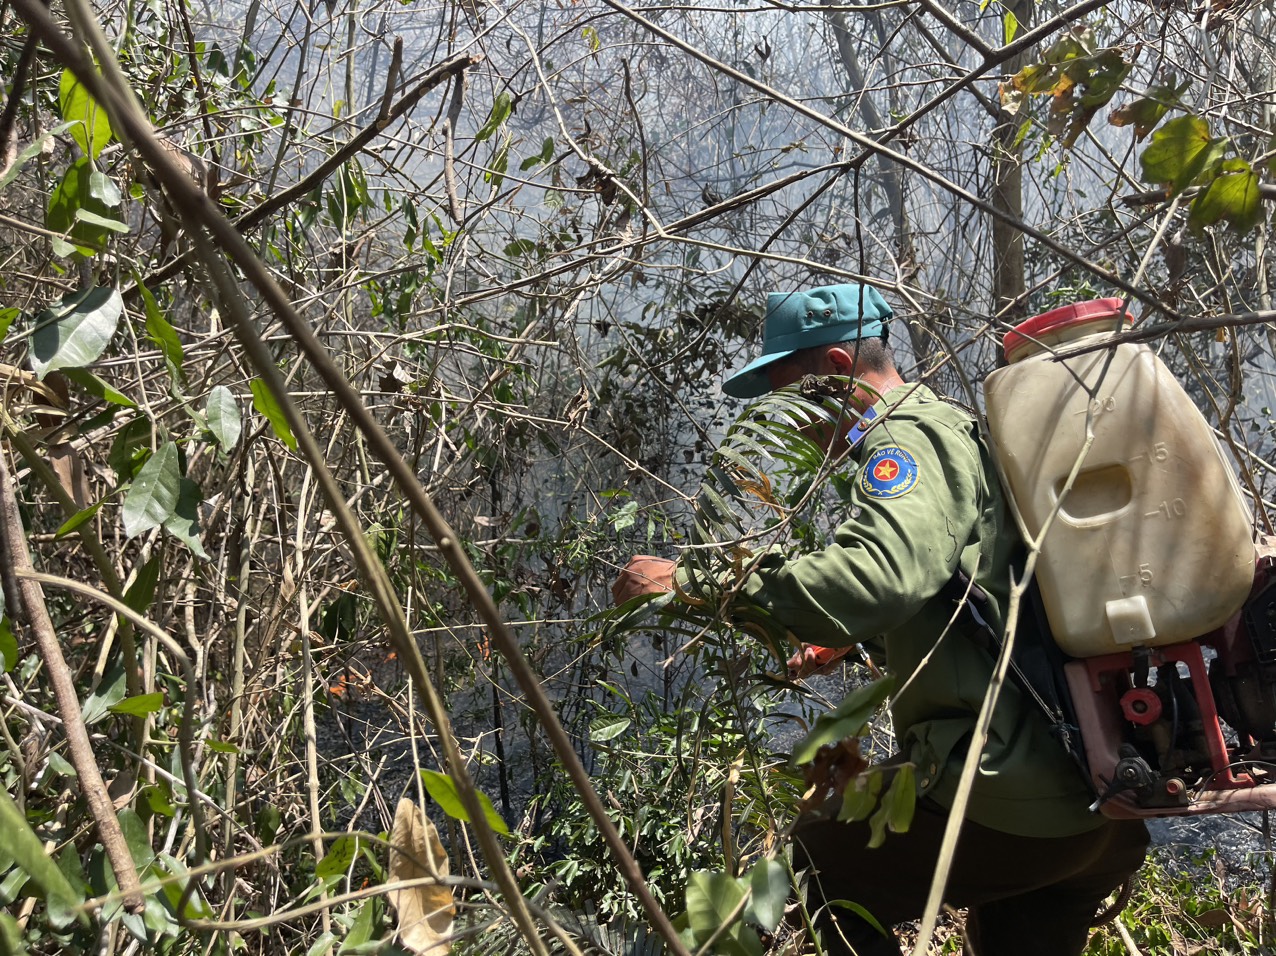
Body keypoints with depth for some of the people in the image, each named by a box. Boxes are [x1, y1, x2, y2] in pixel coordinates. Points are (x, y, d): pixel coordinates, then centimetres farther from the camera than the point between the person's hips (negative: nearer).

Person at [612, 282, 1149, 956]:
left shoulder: (910, 436, -13)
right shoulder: (959, 431, 20)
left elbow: (876, 575, -33)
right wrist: (853, 639, 30)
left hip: (1007, 808, -10)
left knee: (817, 854, 9)